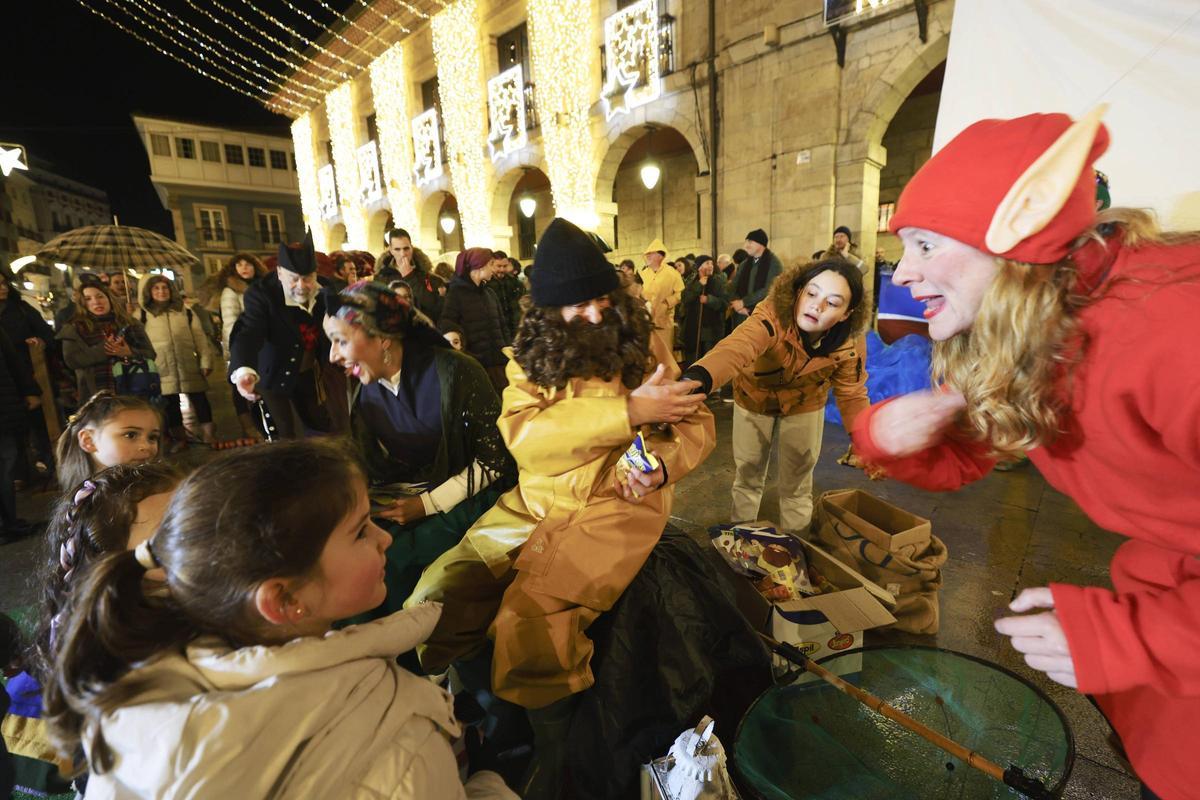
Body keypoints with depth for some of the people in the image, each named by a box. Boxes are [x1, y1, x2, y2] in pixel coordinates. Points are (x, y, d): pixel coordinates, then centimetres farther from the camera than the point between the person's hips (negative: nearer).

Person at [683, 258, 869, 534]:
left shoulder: (850, 344, -27)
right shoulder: (773, 316, -41)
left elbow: (852, 394, -11)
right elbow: (737, 346, -62)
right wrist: (696, 379, -83)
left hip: (805, 402, 2)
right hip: (754, 395, -2)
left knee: (797, 478, 12)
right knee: (748, 472, 13)